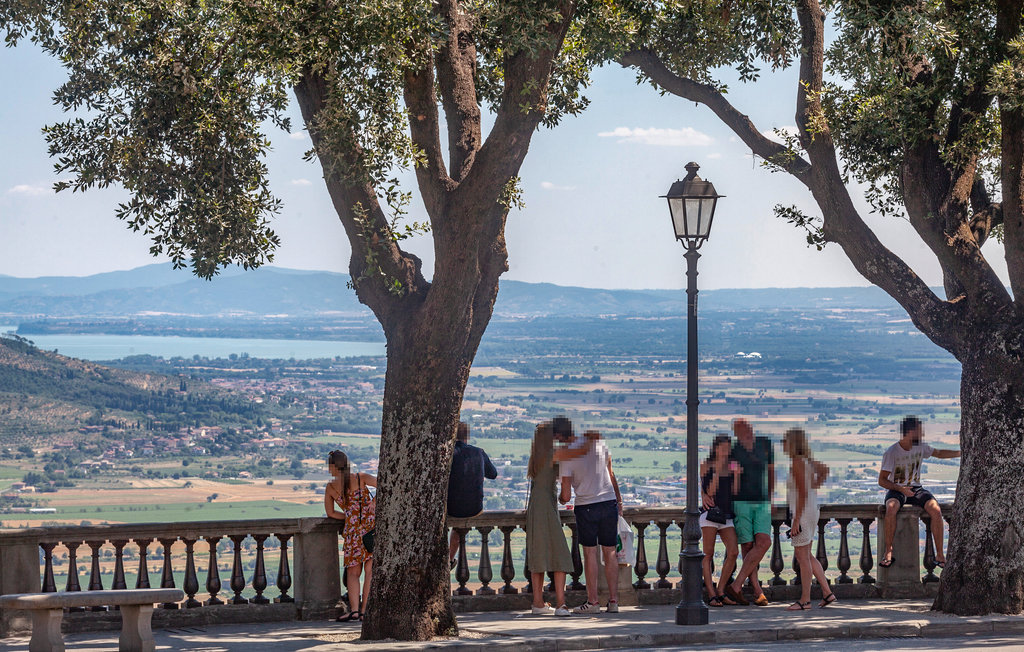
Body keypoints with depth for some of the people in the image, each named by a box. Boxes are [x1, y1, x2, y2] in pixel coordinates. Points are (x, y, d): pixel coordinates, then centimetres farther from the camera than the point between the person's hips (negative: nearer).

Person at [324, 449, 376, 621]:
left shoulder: (330, 487, 8)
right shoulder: (360, 478, 6)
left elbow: (330, 513, 15)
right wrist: (374, 503, 1)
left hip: (353, 530, 0)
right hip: (372, 526, 0)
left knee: (353, 572, 8)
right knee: (370, 570, 2)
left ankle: (354, 610, -7)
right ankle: (365, 610, -1)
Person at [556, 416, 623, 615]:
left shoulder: (566, 457, -11)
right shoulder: (599, 444, 3)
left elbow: (566, 496, -9)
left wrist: (560, 499, 14)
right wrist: (619, 500, 22)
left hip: (585, 507, -4)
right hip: (609, 502, 4)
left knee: (590, 554, 3)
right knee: (610, 553, 8)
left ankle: (592, 602, 3)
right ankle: (613, 601, 9)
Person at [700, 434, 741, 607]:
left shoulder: (732, 466, 11)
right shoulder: (706, 466, 0)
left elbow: (735, 493, 5)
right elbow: (709, 492, -9)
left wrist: (736, 474, -7)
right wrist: (716, 471, -15)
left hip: (727, 515, 4)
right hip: (710, 513, -4)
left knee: (733, 552, -8)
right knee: (708, 554, -4)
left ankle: (721, 592, 1)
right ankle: (711, 595, -4)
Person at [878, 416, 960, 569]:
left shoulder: (920, 447, 5)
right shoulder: (891, 453, -11)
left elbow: (939, 453, 24)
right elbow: (881, 480, -11)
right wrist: (900, 488, -26)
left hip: (916, 489, 4)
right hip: (896, 490, -4)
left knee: (936, 510, -26)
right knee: (891, 509, -39)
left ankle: (940, 555, -19)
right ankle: (888, 552, -27)